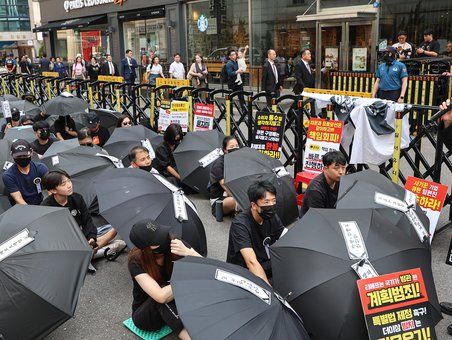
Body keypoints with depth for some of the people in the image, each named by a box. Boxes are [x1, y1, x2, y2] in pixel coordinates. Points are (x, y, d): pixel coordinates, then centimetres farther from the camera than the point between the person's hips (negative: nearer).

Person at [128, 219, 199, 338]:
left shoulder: (176, 244, -19)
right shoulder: (136, 262, -27)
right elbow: (161, 297, -38)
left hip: (175, 307, 3)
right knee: (164, 293, -33)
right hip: (145, 315, -3)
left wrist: (188, 253, -39)